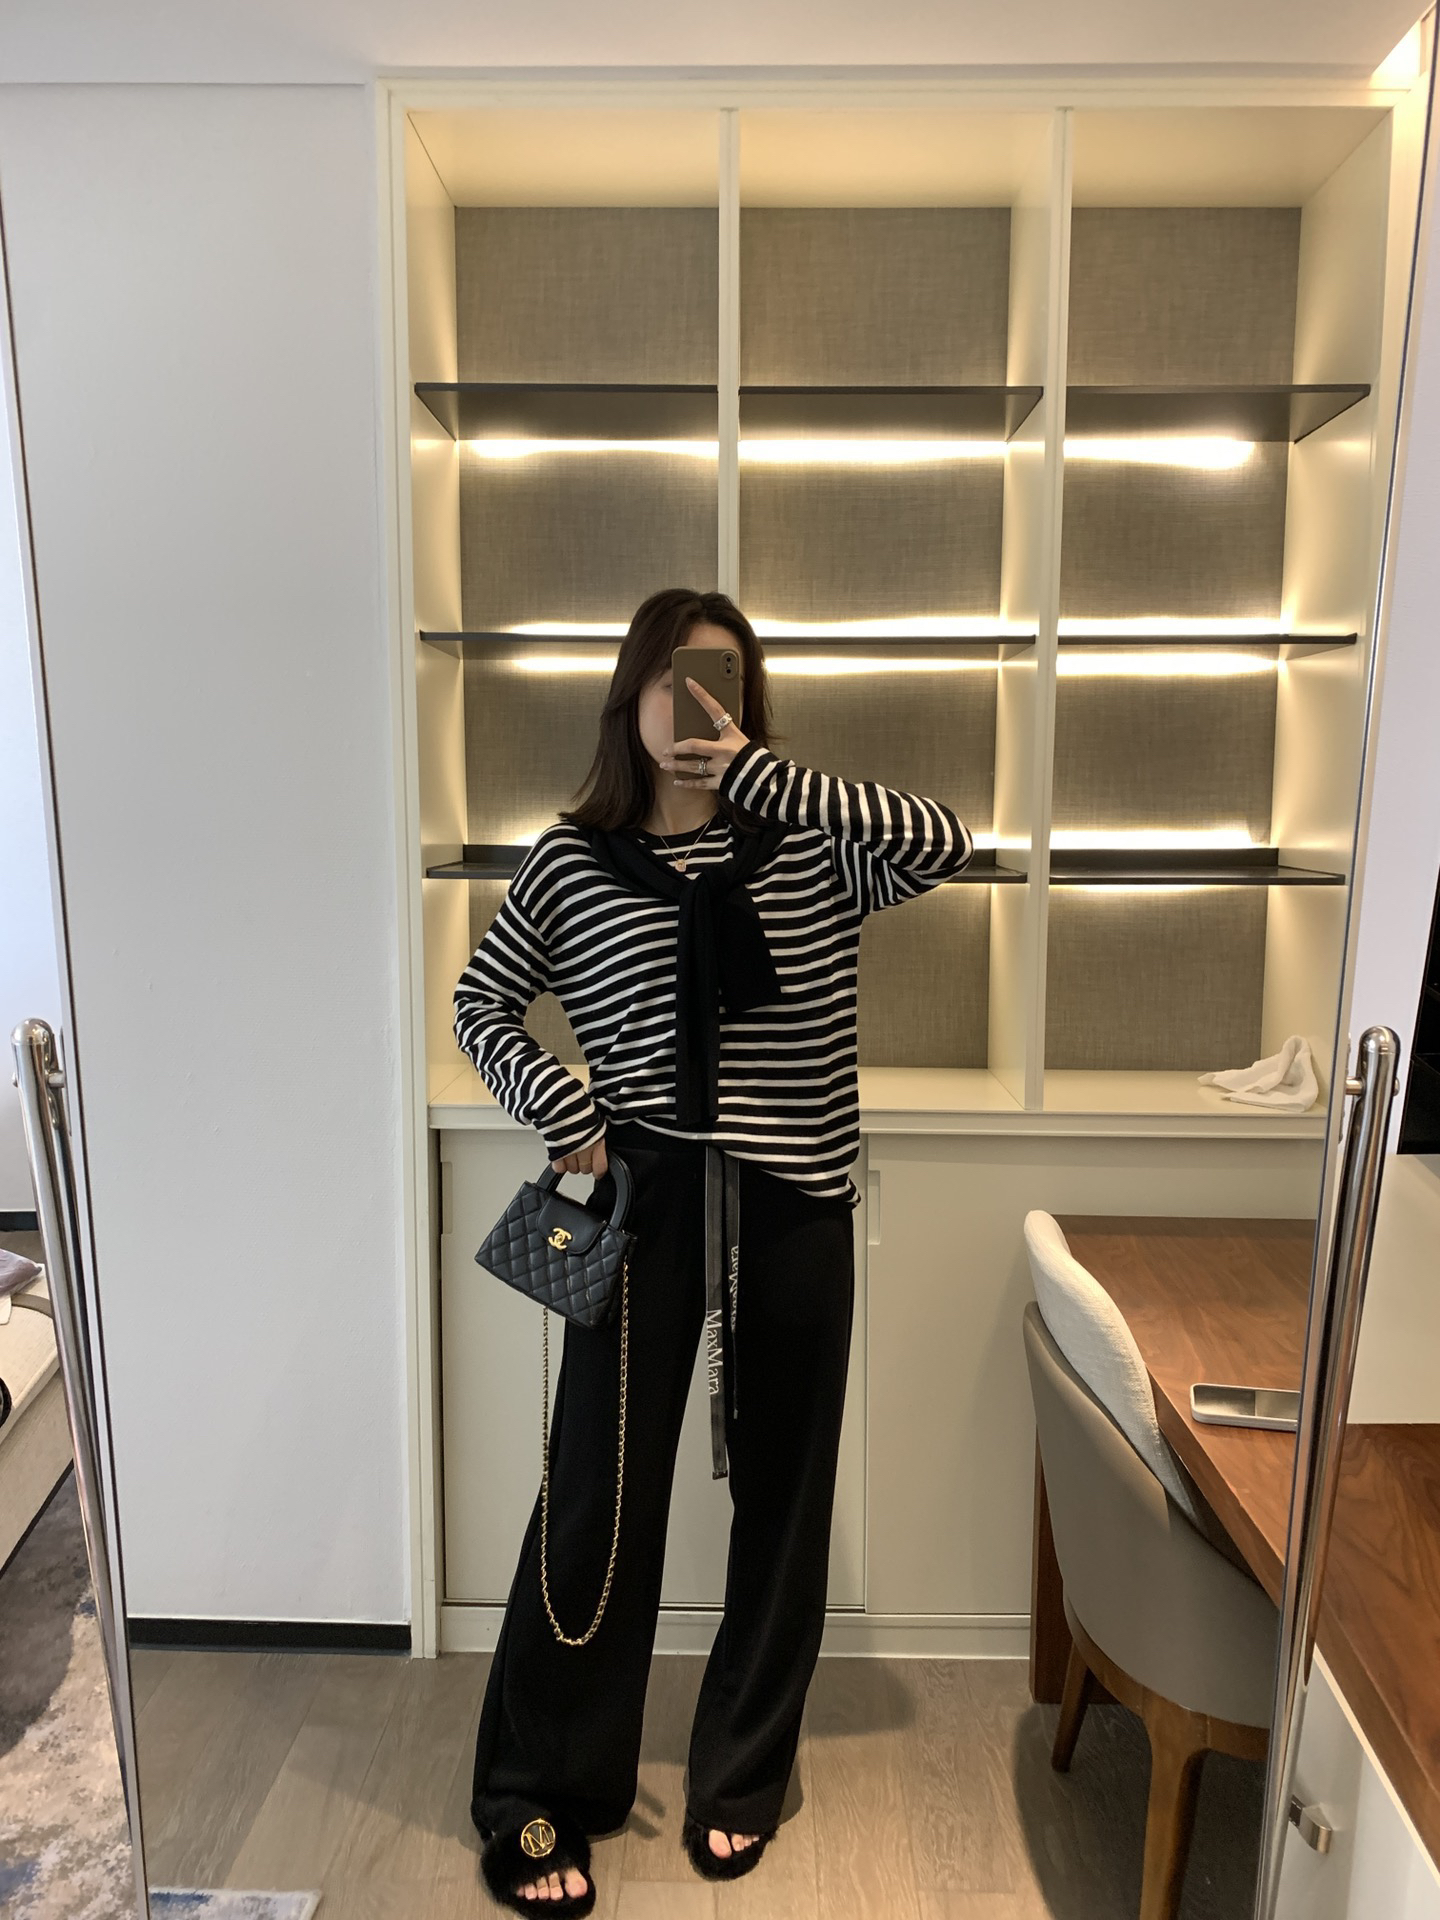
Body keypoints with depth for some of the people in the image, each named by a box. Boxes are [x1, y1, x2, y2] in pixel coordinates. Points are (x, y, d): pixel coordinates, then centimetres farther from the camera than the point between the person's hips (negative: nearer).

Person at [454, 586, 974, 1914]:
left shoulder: (810, 844, 0)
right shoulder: (571, 860, -1)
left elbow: (945, 840, -18)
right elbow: (482, 1005, 9)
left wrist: (756, 771, -21)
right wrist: (562, 1107, -7)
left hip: (795, 1211, 2)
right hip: (644, 1206, -1)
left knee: (782, 1499, 15)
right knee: (601, 1496, 8)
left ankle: (740, 1778, 39)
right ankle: (537, 1800, 31)